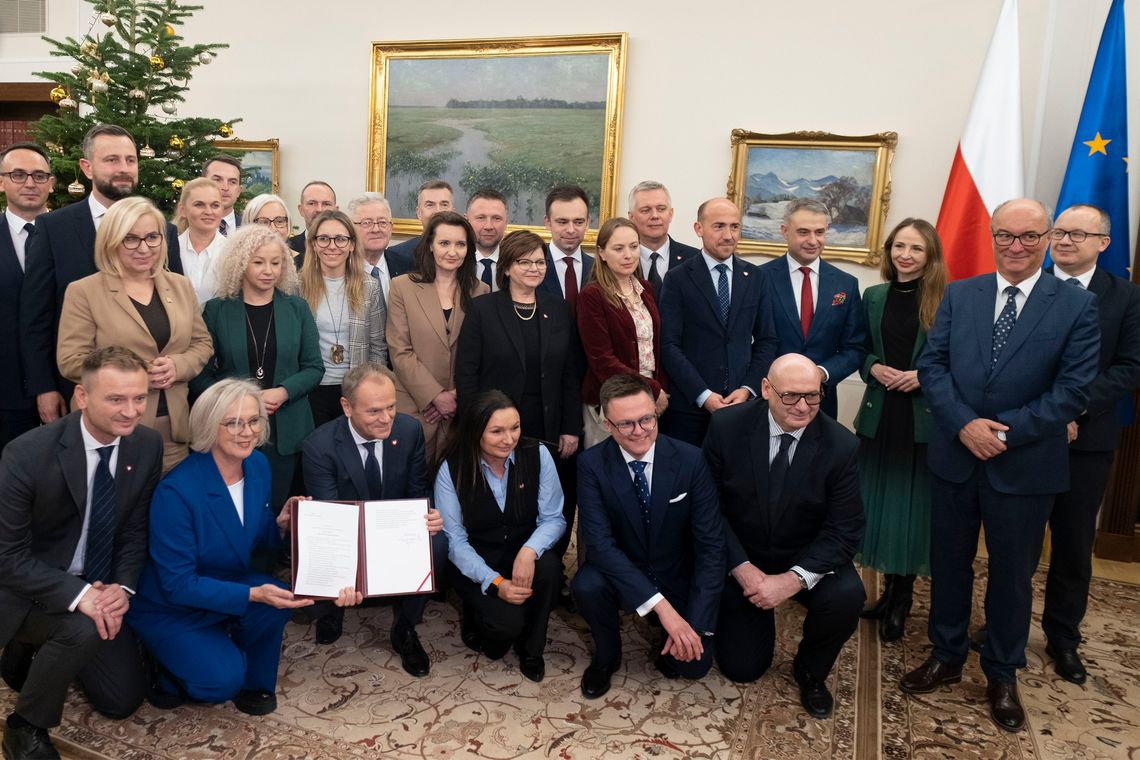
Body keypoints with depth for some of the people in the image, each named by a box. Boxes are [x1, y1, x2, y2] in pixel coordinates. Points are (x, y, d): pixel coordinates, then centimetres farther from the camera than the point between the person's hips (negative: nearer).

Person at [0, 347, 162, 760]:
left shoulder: (148, 445, -12)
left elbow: (137, 530, -1)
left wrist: (123, 587, -18)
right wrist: (77, 594, -32)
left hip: (99, 589, 5)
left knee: (123, 700, 7)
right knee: (83, 629, -35)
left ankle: (41, 648, 32)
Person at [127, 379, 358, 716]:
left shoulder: (258, 465, -9)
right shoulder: (176, 491, -29)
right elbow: (177, 584, -25)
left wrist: (281, 524, -18)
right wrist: (253, 594, -34)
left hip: (225, 584, 5)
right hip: (168, 607, -5)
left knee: (277, 597, -25)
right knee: (223, 679, -22)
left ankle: (254, 684, 2)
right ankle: (168, 671, 11)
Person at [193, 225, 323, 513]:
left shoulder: (297, 308, 4)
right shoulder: (216, 310, 0)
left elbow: (314, 367, 3)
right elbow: (200, 375, 0)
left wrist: (282, 392, -14)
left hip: (286, 432, 1)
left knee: (275, 509, 8)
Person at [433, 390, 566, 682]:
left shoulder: (537, 455, -11)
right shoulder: (452, 468, -15)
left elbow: (553, 518, -8)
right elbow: (454, 539, -11)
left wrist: (529, 551, -30)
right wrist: (494, 582, -23)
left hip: (522, 552, 3)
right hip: (473, 562, -2)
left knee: (549, 566, -31)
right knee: (506, 622, -27)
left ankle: (530, 648, -3)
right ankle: (477, 619, 13)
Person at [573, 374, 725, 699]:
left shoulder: (690, 460, -17)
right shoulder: (592, 464, -17)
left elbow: (711, 545, -15)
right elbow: (600, 542, -25)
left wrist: (696, 626, -23)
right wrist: (660, 605, -34)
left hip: (678, 578, 0)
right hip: (621, 573, 0)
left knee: (693, 663, -18)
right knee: (586, 585, -31)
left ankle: (668, 643, 19)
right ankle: (606, 655, 2)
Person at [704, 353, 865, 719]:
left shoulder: (841, 445, -17)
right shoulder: (727, 427, -17)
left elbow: (844, 531, -16)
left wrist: (792, 580, -28)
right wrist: (742, 568, -21)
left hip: (808, 561, 0)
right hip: (741, 561, 0)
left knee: (846, 596, -31)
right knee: (742, 669, -1)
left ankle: (810, 669, 2)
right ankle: (758, 615, 35)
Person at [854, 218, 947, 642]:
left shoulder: (946, 301, -4)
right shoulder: (874, 297, 8)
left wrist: (923, 376, -16)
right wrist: (873, 367, -5)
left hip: (923, 418, -3)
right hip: (879, 413, 4)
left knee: (912, 506, 4)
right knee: (877, 505, 9)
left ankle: (900, 604, 19)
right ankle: (890, 593, 26)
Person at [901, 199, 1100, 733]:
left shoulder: (1077, 305, -4)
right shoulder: (958, 294, 3)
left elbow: (1073, 390, -9)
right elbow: (932, 365, -1)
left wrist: (1006, 430, -17)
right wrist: (965, 424, -15)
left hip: (1025, 465, -2)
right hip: (956, 456, 2)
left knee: (1013, 573, 13)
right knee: (949, 564, 15)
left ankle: (1003, 675, 33)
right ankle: (946, 657, 34)